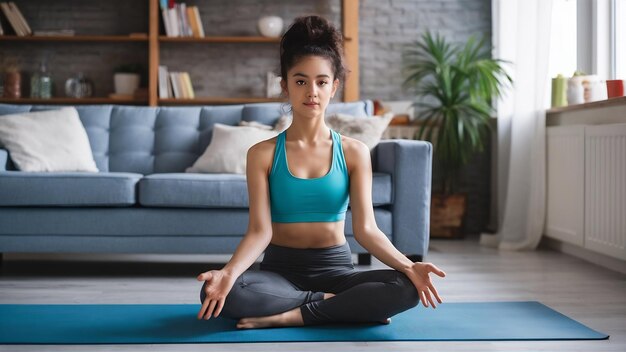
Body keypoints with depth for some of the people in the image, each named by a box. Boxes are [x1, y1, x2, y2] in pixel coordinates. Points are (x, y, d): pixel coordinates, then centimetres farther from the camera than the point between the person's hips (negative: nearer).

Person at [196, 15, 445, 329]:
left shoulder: (354, 152, 1)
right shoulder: (263, 154, -2)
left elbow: (365, 228, -7)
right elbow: (260, 230, -10)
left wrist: (408, 266, -25)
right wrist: (229, 272, -31)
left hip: (334, 268, 1)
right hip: (280, 269, -1)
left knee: (406, 287, -28)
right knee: (220, 292, -33)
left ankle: (289, 317, -22)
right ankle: (336, 305, -19)